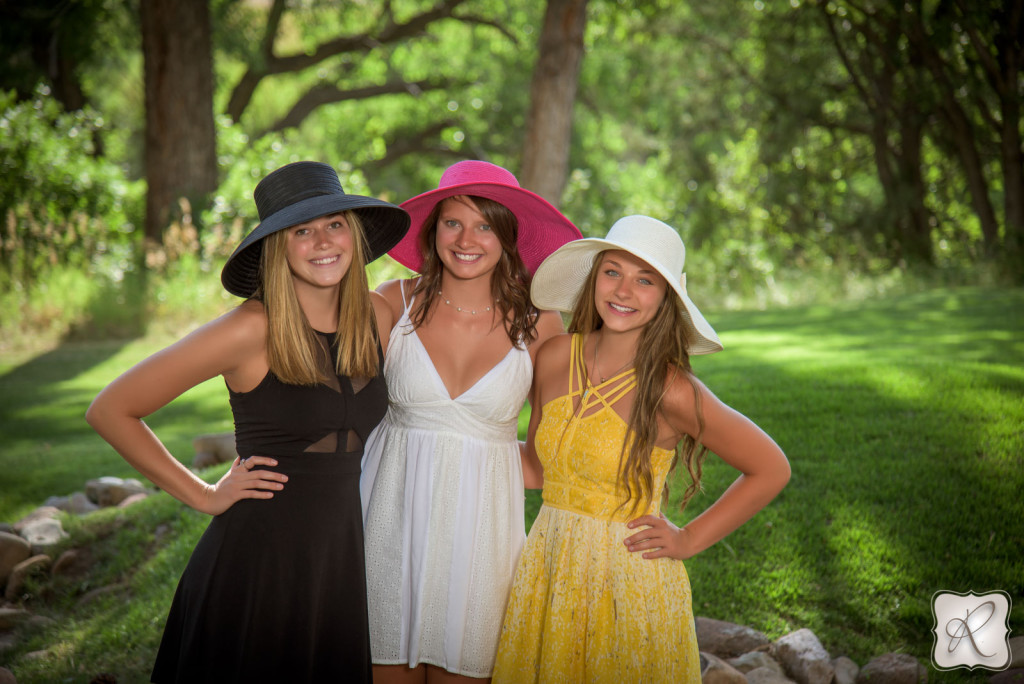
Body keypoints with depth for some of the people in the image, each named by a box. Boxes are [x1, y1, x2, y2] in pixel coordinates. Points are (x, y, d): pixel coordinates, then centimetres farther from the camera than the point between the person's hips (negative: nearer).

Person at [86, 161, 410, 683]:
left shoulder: (376, 315, 1)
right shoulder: (251, 331, -15)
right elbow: (110, 410, -12)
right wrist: (202, 496, -8)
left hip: (342, 555, 5)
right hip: (256, 559, -5)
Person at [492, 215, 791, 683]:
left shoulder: (670, 391, -17)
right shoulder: (554, 358, -3)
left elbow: (771, 470, -7)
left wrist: (689, 540, -5)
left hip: (630, 584, -4)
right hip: (546, 572, 5)